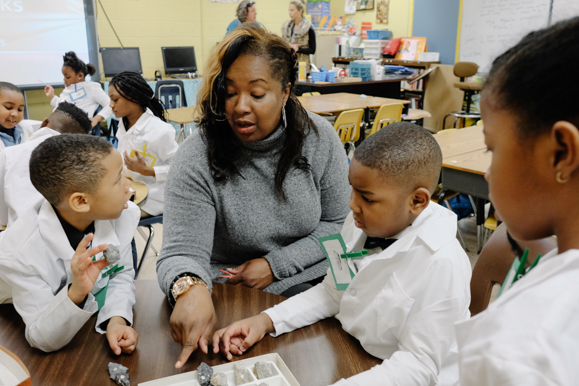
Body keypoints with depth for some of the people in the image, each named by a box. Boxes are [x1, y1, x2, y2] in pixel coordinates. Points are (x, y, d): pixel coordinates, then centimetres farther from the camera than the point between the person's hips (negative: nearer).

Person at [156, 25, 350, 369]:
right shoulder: (197, 159, -14)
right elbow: (181, 250, -18)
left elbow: (338, 223, 1)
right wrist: (190, 287, -44)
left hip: (308, 281, 2)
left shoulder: (320, 139, -7)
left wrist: (275, 266, -10)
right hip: (228, 293, -1)